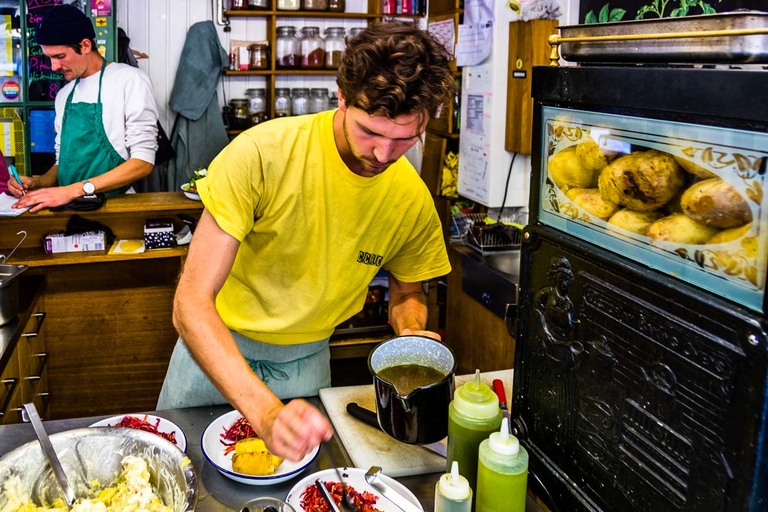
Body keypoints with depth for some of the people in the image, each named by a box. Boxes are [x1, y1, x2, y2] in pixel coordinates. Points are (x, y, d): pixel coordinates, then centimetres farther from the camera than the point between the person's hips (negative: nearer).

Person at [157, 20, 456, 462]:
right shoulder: (261, 154, -30)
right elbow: (191, 303, -33)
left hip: (305, 358, 2)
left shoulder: (414, 201, -16)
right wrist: (265, 410, -45)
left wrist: (413, 334, -19)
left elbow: (407, 292, 5)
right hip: (216, 343, -2)